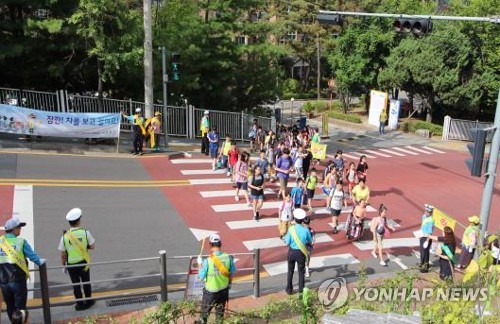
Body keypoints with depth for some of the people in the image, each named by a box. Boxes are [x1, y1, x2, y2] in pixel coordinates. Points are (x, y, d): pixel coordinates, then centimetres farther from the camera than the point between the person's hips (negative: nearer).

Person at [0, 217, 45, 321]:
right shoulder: (21, 242, -9)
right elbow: (32, 256, -6)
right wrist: (40, 262, 13)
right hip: (18, 280, -5)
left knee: (10, 307, 17)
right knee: (20, 306, 5)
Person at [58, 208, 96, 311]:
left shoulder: (64, 236, -15)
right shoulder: (85, 233, -17)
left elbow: (63, 255, -8)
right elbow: (92, 246, -6)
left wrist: (64, 266, 7)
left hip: (71, 265, 0)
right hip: (84, 263, 0)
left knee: (76, 285, 15)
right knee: (86, 283, 18)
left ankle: (80, 304, 26)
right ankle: (88, 301, 32)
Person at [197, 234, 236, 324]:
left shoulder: (207, 261, -25)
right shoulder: (228, 257, -14)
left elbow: (201, 277, -14)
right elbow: (232, 273, -1)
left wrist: (200, 264, -1)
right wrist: (229, 283, 17)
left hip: (210, 292, -3)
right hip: (224, 290, 3)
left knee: (205, 313, 16)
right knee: (220, 312, 22)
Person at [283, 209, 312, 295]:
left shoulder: (291, 229, -16)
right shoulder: (306, 230, -15)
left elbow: (287, 242, -11)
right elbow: (310, 242, -1)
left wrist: (285, 238, 8)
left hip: (292, 252, 1)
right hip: (301, 253, -1)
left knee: (290, 271, 18)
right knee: (301, 272, 16)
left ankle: (289, 289, 26)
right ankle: (301, 290, 24)